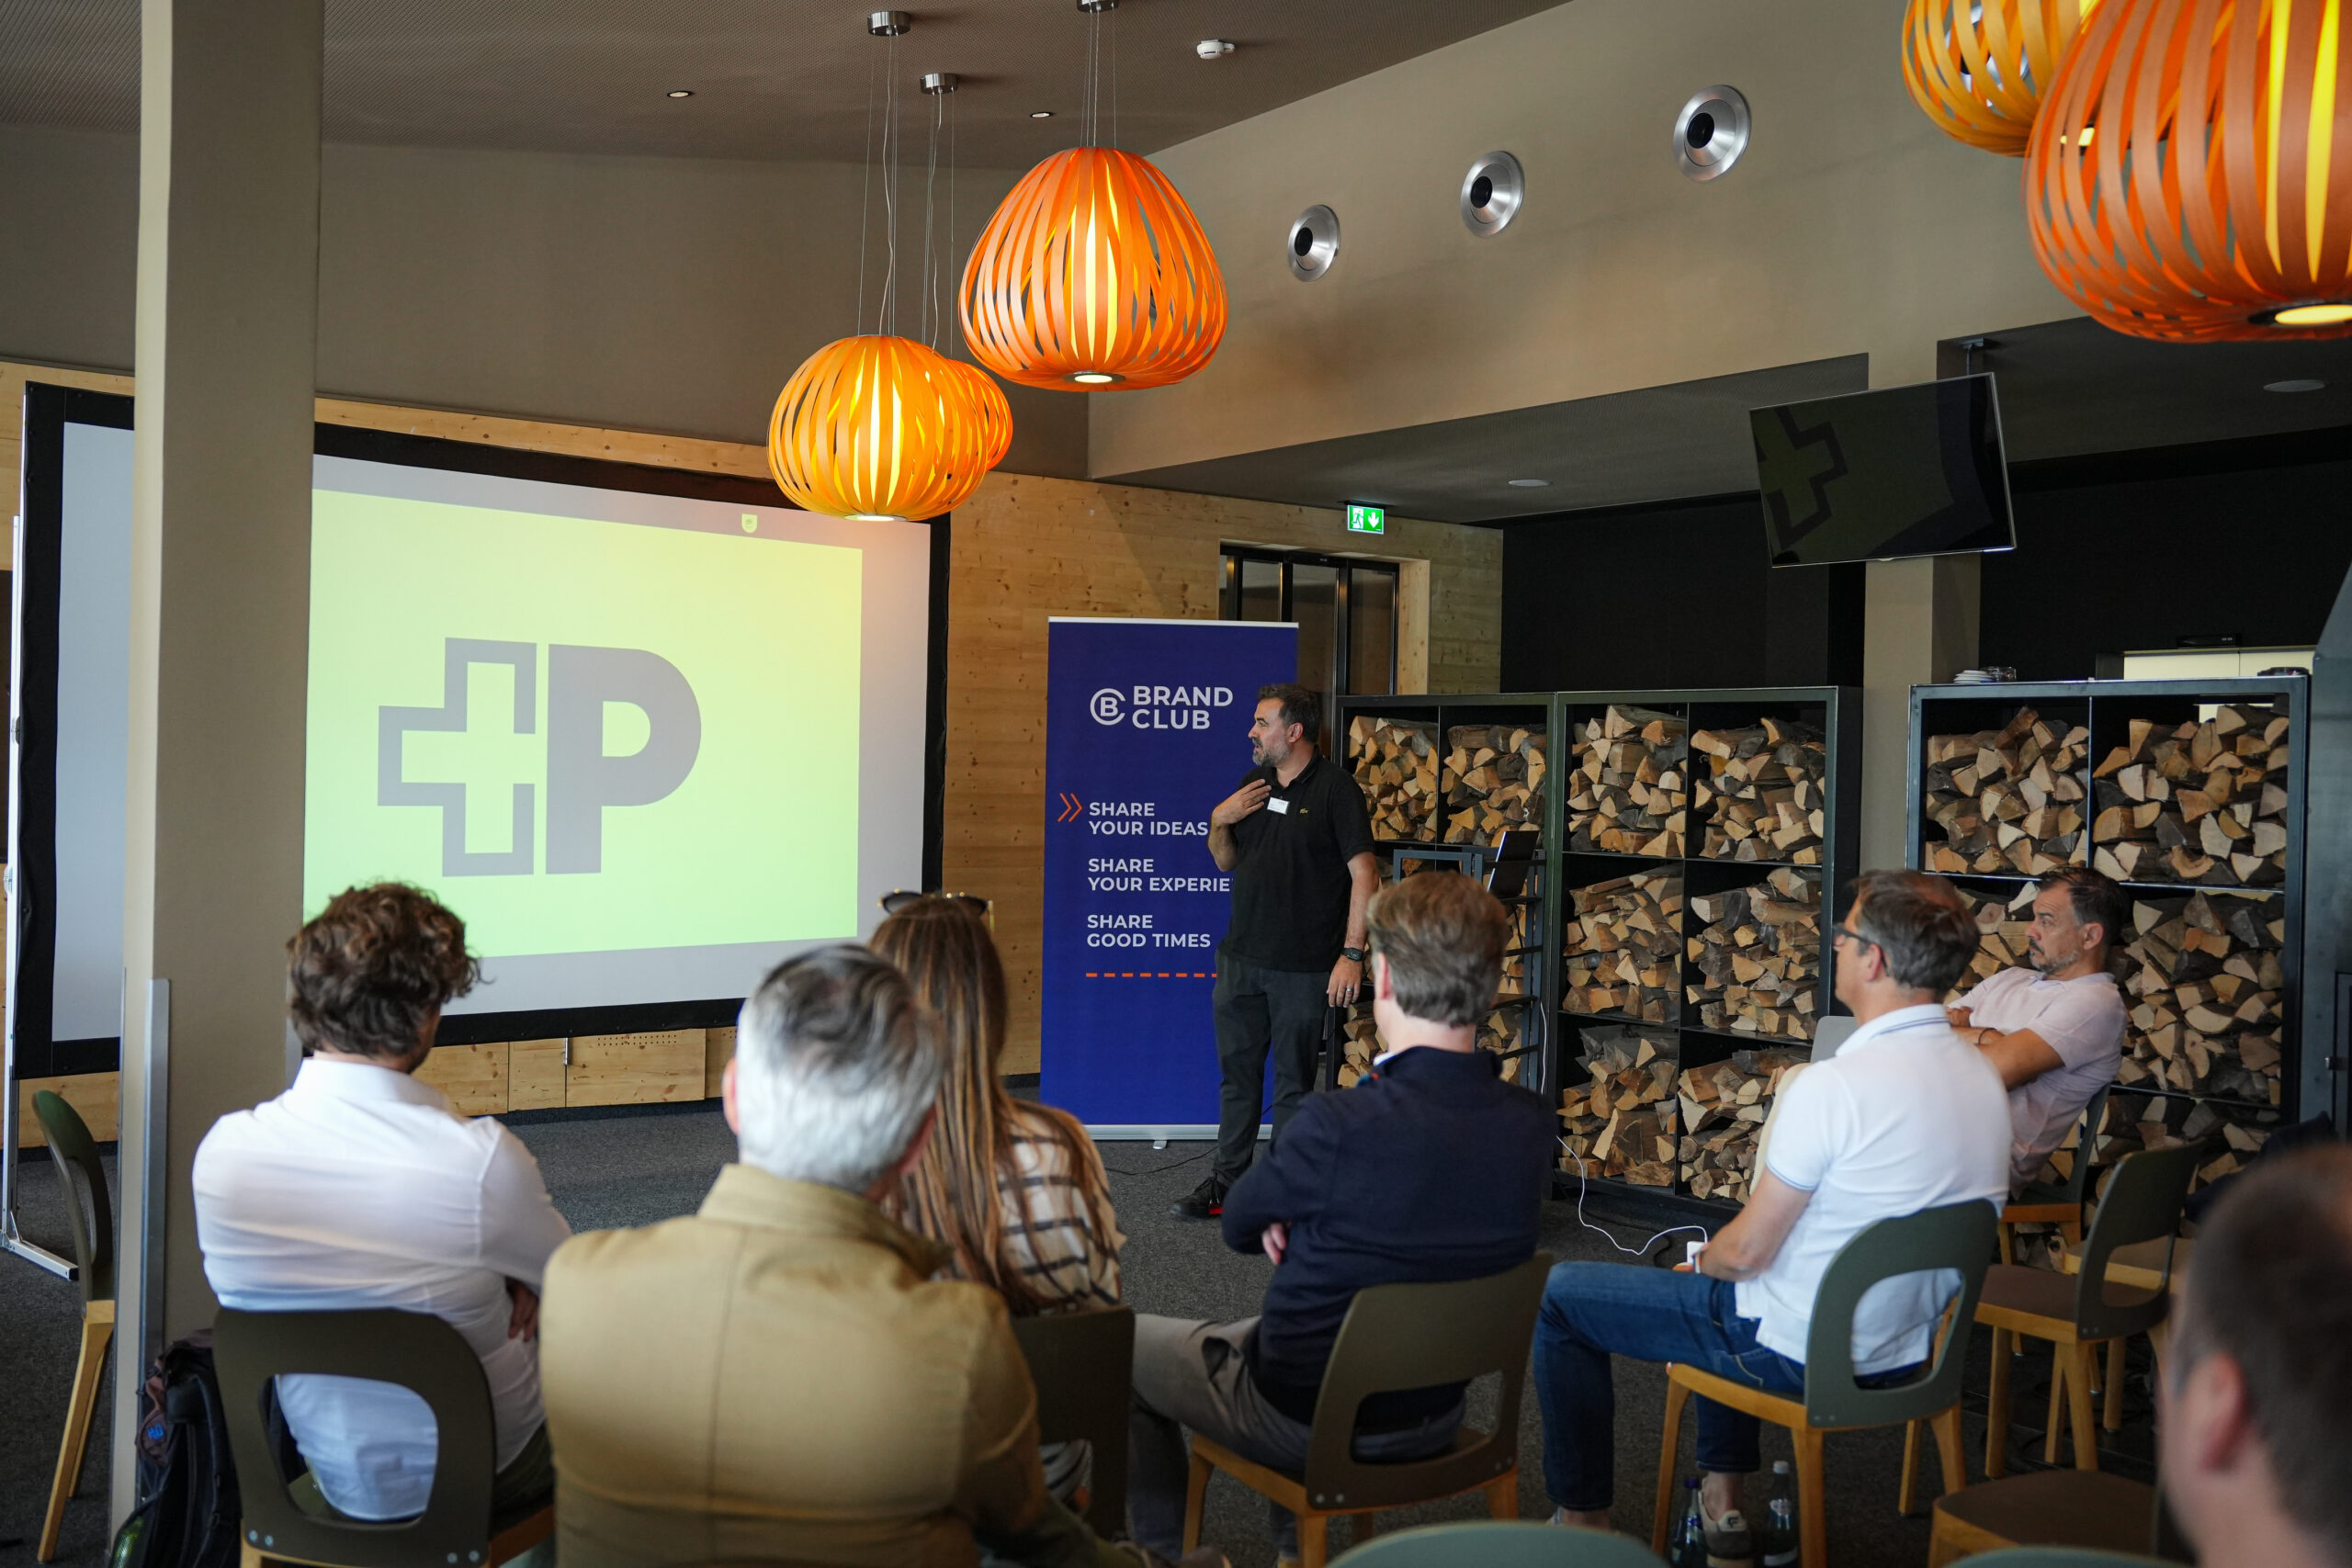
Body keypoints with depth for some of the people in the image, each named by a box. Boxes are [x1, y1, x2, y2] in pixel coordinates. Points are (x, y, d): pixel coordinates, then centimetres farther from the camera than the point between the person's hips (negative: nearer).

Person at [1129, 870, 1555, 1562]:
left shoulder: (1342, 1124, -32)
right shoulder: (1529, 1125, -13)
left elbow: (1240, 1226, -11)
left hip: (1306, 1421, -5)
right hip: (1436, 1417, 6)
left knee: (1124, 1345, 21)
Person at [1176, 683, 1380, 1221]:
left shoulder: (1334, 788, -8)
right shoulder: (1253, 784, 12)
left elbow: (1364, 874, -12)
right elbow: (1226, 862, 20)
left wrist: (1351, 954, -18)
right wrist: (1219, 821, -2)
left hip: (1303, 968, -6)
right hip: (1241, 957, 6)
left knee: (1294, 1080, 5)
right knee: (1236, 1071, 12)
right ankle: (1228, 1180, 23)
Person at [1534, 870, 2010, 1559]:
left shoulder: (1834, 1087, -28)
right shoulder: (1982, 1076, -3)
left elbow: (1746, 1253, -22)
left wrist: (1704, 1259, 2)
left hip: (1798, 1350, -8)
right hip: (1908, 1344, 8)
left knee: (1560, 1296, 7)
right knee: (1724, 1288, 37)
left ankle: (1582, 1517, 18)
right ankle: (1723, 1499, 37)